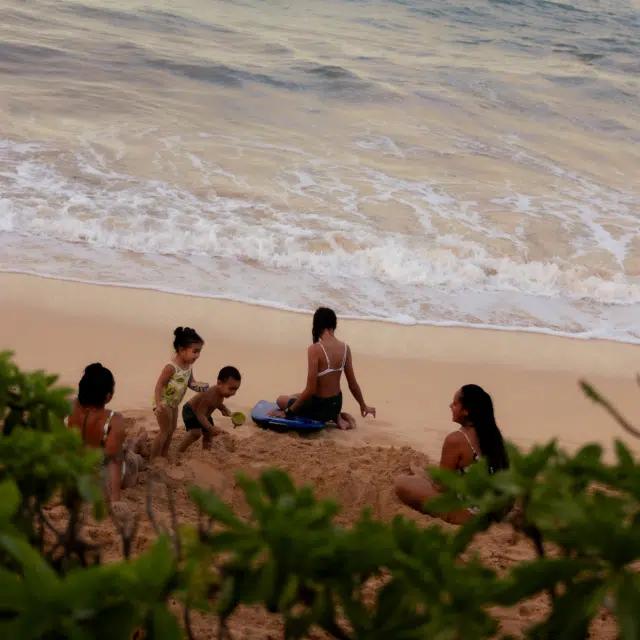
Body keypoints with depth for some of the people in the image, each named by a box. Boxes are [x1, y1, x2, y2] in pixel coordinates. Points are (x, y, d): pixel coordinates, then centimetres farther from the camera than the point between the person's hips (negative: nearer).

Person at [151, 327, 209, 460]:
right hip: (164, 403, -9)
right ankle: (153, 459, 8)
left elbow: (190, 381, 10)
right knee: (165, 431, -3)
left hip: (173, 403, 9)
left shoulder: (188, 366, -5)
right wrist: (158, 404, -38)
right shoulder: (171, 367, -30)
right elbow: (159, 385, -29)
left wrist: (196, 385, -13)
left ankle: (164, 455, 34)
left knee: (172, 429, 19)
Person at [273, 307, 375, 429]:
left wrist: (288, 412, -13)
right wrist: (363, 405, 19)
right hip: (336, 404, 7)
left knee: (281, 400, 20)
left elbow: (310, 389, -24)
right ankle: (336, 416, 13)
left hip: (320, 407, -7)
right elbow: (353, 384, 1)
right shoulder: (345, 348, -6)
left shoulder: (315, 349, -24)